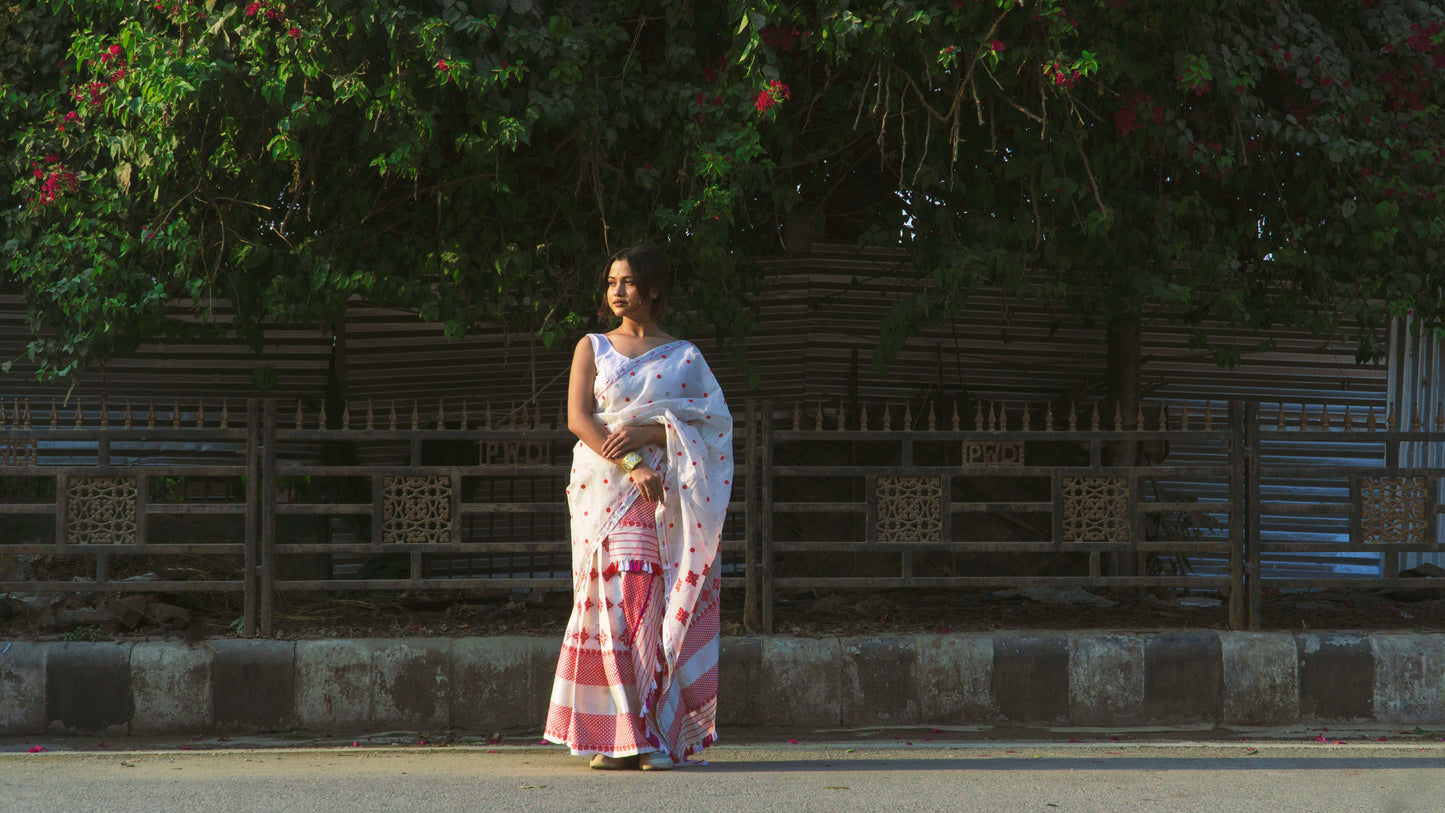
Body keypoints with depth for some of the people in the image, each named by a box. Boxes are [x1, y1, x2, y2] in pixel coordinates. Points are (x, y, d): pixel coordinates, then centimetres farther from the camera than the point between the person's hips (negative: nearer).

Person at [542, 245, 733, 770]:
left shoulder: (684, 357, 13)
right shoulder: (592, 348, 14)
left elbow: (712, 424, 4)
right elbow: (578, 418, 2)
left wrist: (648, 433, -11)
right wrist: (631, 466, -12)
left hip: (667, 493, 0)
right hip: (606, 486, 0)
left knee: (663, 606, -8)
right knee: (617, 597, -13)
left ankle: (657, 739, -6)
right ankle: (616, 736, -13)